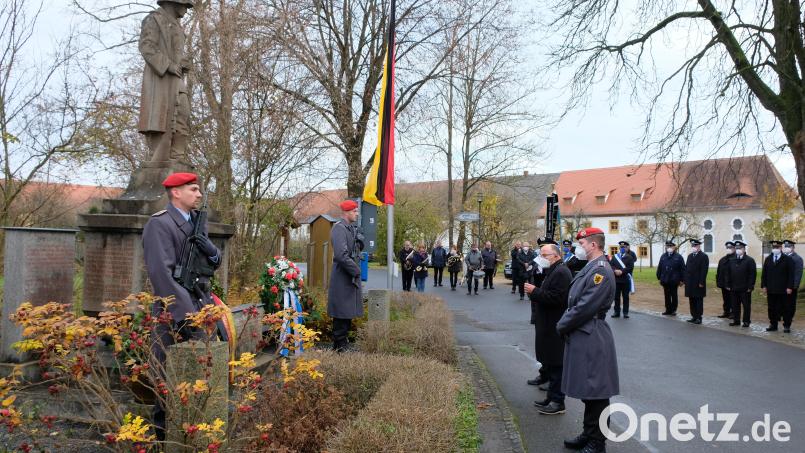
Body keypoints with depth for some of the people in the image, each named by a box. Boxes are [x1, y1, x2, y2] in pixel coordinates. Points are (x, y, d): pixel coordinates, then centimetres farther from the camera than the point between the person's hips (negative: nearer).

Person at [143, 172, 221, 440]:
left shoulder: (198, 222, 14)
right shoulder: (159, 224, -10)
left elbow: (214, 264, 18)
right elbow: (161, 273, -19)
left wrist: (212, 252, -6)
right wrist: (184, 313, -22)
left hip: (199, 307, 7)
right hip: (173, 312, -7)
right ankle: (163, 433, 13)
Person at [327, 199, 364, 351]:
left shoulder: (352, 228, 14)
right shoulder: (339, 228, -16)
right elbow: (341, 255, -24)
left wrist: (359, 241, 3)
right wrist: (356, 270, -17)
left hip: (352, 277, 10)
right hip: (342, 278, -9)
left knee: (348, 312, 16)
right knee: (342, 313, -2)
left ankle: (343, 341, 28)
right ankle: (339, 346, 6)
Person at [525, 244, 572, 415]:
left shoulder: (561, 272, -16)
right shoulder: (553, 271, 17)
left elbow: (556, 298, -25)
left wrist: (535, 292, -19)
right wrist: (535, 293, 6)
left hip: (556, 329, -10)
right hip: (549, 327, 10)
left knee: (556, 366, -3)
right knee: (550, 364, 15)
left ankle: (557, 402, 4)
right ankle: (552, 398, 24)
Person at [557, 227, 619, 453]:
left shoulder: (601, 270, -18)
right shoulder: (589, 268, 14)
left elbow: (585, 307, -22)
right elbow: (575, 302, 18)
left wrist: (562, 325, -11)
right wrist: (564, 323, 6)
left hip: (592, 340, -10)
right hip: (582, 337, 10)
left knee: (595, 392, 1)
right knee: (587, 390, 18)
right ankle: (589, 434, 31)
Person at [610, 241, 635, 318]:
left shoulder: (629, 257, 4)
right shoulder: (614, 257, 12)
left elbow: (630, 268, -9)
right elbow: (611, 265, 2)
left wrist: (621, 271, -18)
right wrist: (615, 271, -17)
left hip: (626, 280, -2)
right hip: (616, 280, 2)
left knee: (625, 297, 3)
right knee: (616, 297, 5)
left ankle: (625, 312, 9)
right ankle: (617, 312, 12)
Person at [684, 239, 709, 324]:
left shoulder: (704, 256, -7)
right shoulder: (690, 256, 15)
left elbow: (704, 270, -13)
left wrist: (701, 282, -17)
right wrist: (685, 280, 9)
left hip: (698, 283, -7)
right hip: (690, 283, 7)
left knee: (699, 301, 0)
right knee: (692, 300, 11)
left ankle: (699, 317, 5)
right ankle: (693, 316, 18)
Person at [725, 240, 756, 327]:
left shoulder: (750, 260, -4)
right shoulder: (731, 260, 11)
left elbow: (753, 274, -8)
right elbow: (728, 274, 12)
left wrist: (750, 286, -13)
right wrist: (728, 285, 6)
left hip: (745, 289, -4)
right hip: (734, 288, 4)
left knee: (746, 305, 3)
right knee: (735, 305, 9)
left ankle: (746, 321, 11)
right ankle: (736, 320, 17)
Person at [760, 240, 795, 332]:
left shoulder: (787, 260, 0)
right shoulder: (768, 259, 11)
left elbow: (791, 275, -4)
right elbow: (764, 274, 10)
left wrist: (789, 287, -11)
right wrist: (763, 286, 2)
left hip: (782, 290, -4)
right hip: (770, 289, 4)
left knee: (780, 308, -1)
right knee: (771, 308, 5)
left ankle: (786, 324, 9)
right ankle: (773, 325, 10)